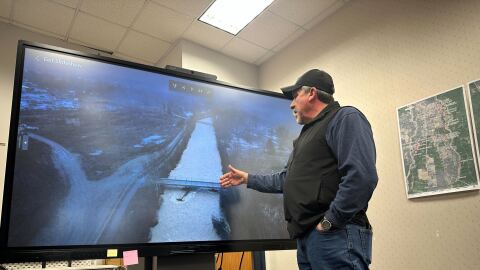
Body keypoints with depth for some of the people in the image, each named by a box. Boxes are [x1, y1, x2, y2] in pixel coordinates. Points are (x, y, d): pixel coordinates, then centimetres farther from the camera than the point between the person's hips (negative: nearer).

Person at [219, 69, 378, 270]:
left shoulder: (345, 118, -6)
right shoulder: (307, 134, 24)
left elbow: (362, 176, -20)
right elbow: (287, 179, 28)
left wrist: (329, 221, -20)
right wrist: (247, 179, 30)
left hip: (335, 235, -9)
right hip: (306, 237, 9)